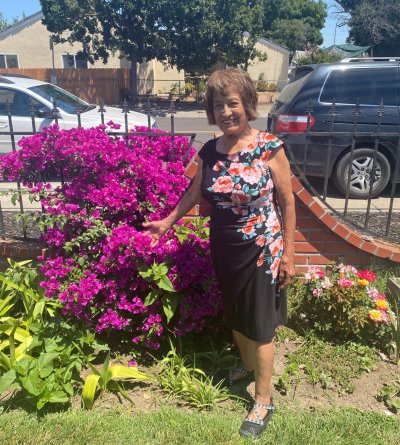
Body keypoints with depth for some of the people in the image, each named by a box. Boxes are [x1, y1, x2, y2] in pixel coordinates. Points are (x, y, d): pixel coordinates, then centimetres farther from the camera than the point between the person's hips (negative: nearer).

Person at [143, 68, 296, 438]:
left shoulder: (270, 148, -15)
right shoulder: (209, 152, -3)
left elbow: (287, 203, -9)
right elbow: (196, 192, 14)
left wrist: (288, 254, -8)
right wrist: (168, 222, 18)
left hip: (261, 251, -4)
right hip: (224, 250, 5)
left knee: (260, 324, 7)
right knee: (235, 316, 21)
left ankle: (264, 401, 25)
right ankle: (249, 365, 50)